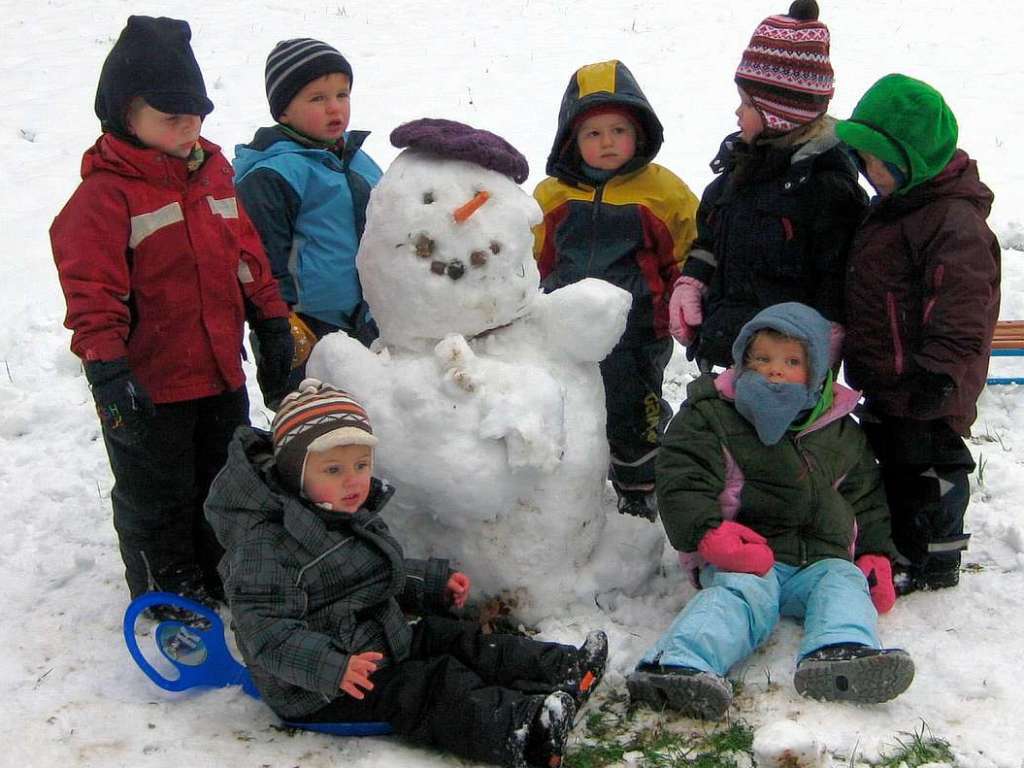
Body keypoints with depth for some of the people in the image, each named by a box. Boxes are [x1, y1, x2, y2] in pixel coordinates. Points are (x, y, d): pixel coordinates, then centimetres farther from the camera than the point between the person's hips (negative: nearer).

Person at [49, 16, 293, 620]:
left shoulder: (213, 171, 5)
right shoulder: (105, 195, -17)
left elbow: (249, 258, 12)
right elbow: (92, 293, -19)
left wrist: (273, 328, 13)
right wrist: (108, 370, -25)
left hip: (221, 374, 7)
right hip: (149, 385, -7)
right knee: (158, 499, 10)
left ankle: (225, 576, 42)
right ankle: (170, 593, 30)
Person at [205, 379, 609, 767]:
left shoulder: (357, 514, 8)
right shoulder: (264, 544, -25)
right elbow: (264, 629, -30)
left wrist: (435, 584, 15)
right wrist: (330, 666, -41)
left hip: (383, 643, 10)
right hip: (321, 693, -9)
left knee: (457, 639, 0)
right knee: (431, 686, -22)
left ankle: (562, 669, -5)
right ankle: (523, 730, -35)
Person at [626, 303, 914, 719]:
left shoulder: (843, 433, 18)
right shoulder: (710, 416, 4)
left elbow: (866, 497, 27)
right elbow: (682, 485, -6)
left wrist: (876, 558, 13)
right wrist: (712, 536, -22)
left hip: (821, 559, 5)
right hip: (745, 559, -5)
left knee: (843, 582, -25)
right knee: (743, 592, -33)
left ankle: (840, 655, -55)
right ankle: (679, 662, -59)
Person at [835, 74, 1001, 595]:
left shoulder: (954, 220, -22)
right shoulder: (891, 207, 11)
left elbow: (961, 304, -26)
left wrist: (941, 370, -28)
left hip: (922, 384, -10)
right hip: (887, 376, 10)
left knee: (925, 468, 2)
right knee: (894, 460, 20)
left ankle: (931, 557, 16)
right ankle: (901, 544, 35)